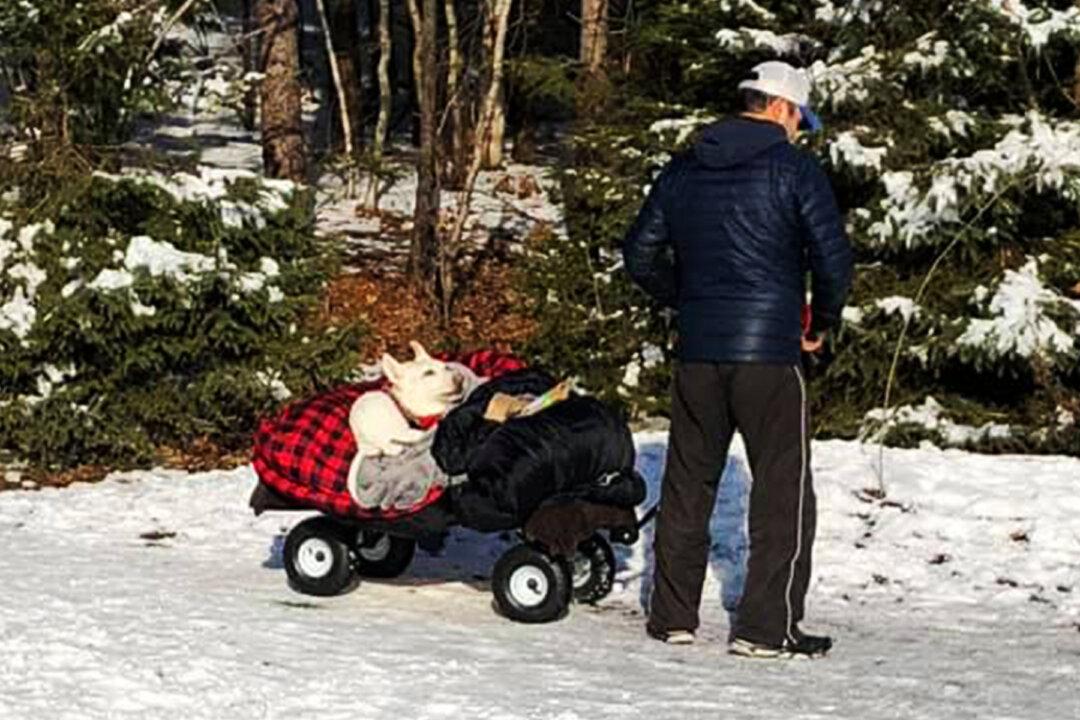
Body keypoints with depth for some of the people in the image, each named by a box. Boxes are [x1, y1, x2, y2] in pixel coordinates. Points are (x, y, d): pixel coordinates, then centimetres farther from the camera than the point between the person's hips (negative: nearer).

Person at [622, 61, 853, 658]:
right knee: (782, 488, 2)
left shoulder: (683, 170, 12)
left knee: (687, 482, 14)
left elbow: (641, 254, 14)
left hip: (697, 351, 5)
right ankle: (766, 626, -1)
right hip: (769, 351, -5)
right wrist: (821, 323, 4)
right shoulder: (792, 168, -5)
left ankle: (672, 615, 19)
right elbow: (833, 255, -11)